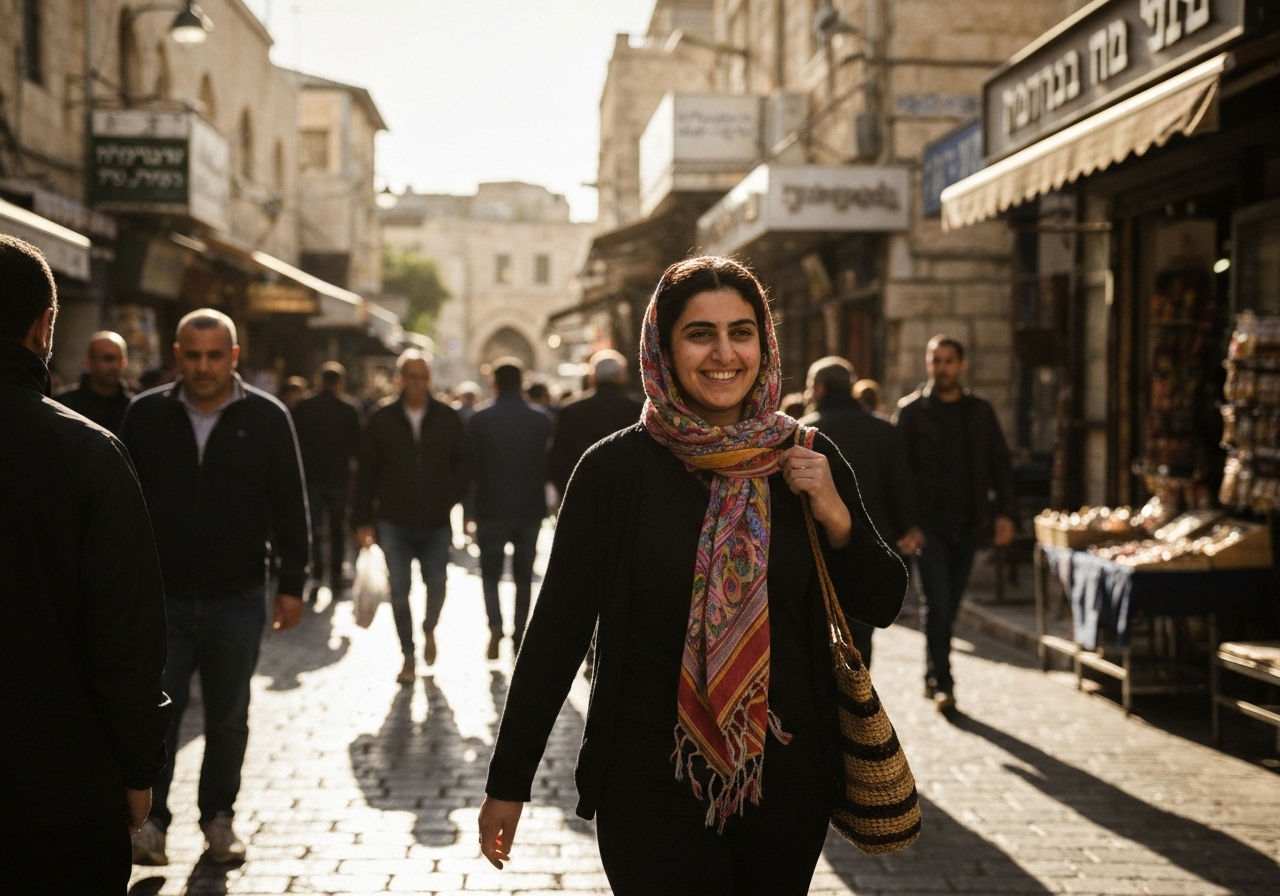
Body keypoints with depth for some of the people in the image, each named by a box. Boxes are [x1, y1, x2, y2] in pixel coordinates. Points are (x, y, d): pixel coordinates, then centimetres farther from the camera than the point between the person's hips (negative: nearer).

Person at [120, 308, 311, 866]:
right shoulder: (145, 415, 1)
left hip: (238, 599, 0)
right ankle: (151, 819, 13)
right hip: (161, 594, 0)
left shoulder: (266, 418, -2)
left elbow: (289, 506, 1)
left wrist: (291, 584, -2)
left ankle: (219, 817, 26)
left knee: (228, 717, 11)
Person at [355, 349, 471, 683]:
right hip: (394, 523, -1)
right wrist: (364, 520, -2)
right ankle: (408, 655, 16)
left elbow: (464, 465, 6)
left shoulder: (448, 418, -1)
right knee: (399, 592, 2)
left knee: (436, 588, 9)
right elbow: (367, 472, -1)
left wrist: (451, 499, -7)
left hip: (436, 523, 1)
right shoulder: (382, 418, -3)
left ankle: (429, 629, 40)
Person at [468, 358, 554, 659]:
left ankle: (495, 625, -12)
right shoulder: (542, 418, -1)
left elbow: (471, 465, -4)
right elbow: (550, 462, 4)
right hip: (530, 508, 2)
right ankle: (519, 637, 16)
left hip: (491, 509, -2)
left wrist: (469, 509, 6)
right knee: (524, 577, 14)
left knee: (490, 573, 10)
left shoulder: (481, 419, -8)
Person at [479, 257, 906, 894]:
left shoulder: (806, 462, 0)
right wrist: (508, 780, -4)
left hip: (787, 778, 3)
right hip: (649, 787, -3)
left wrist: (837, 519, -14)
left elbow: (881, 606, 5)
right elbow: (557, 626, -5)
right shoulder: (617, 468, -8)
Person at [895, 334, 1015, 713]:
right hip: (929, 522, -3)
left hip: (968, 523, 4)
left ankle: (933, 676, 24)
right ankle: (941, 683, -6)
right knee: (937, 605, -9)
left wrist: (1004, 513, 1)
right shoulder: (911, 410, 0)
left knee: (949, 606, 10)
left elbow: (1000, 464, 12)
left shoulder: (980, 412, 10)